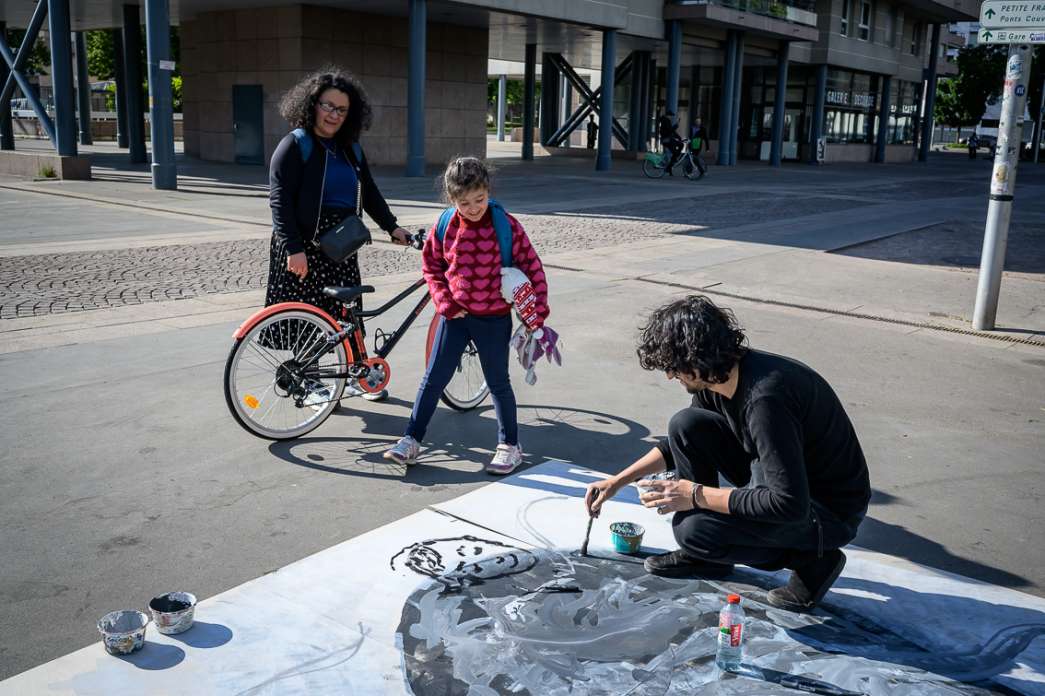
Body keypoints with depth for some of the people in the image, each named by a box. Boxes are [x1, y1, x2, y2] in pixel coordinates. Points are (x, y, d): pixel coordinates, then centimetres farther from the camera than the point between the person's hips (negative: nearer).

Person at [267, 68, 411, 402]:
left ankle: (356, 376, 21)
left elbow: (369, 192, 17)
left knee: (348, 311, 9)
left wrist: (392, 226, 5)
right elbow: (279, 200, -14)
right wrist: (293, 248, -22)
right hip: (305, 245, -6)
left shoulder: (351, 149, 12)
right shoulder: (295, 146, -8)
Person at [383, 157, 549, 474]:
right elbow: (431, 266, 7)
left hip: (494, 319, -2)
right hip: (455, 314, 2)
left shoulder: (507, 227, -13)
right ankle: (411, 440, 16)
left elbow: (531, 266, -7)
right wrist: (444, 303, -4)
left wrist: (538, 310, -11)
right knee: (433, 379, 6)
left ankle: (509, 445, 25)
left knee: (498, 382, 9)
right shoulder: (445, 228, -6)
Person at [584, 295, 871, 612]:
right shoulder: (716, 381, -4)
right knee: (685, 425, -3)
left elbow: (790, 505, -34)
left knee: (694, 529, -25)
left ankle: (811, 559, -3)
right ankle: (704, 555, 8)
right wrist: (617, 481, 11)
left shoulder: (765, 398, -33)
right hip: (780, 479, 9)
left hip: (830, 511, -9)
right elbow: (680, 441, 16)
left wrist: (697, 495, -25)